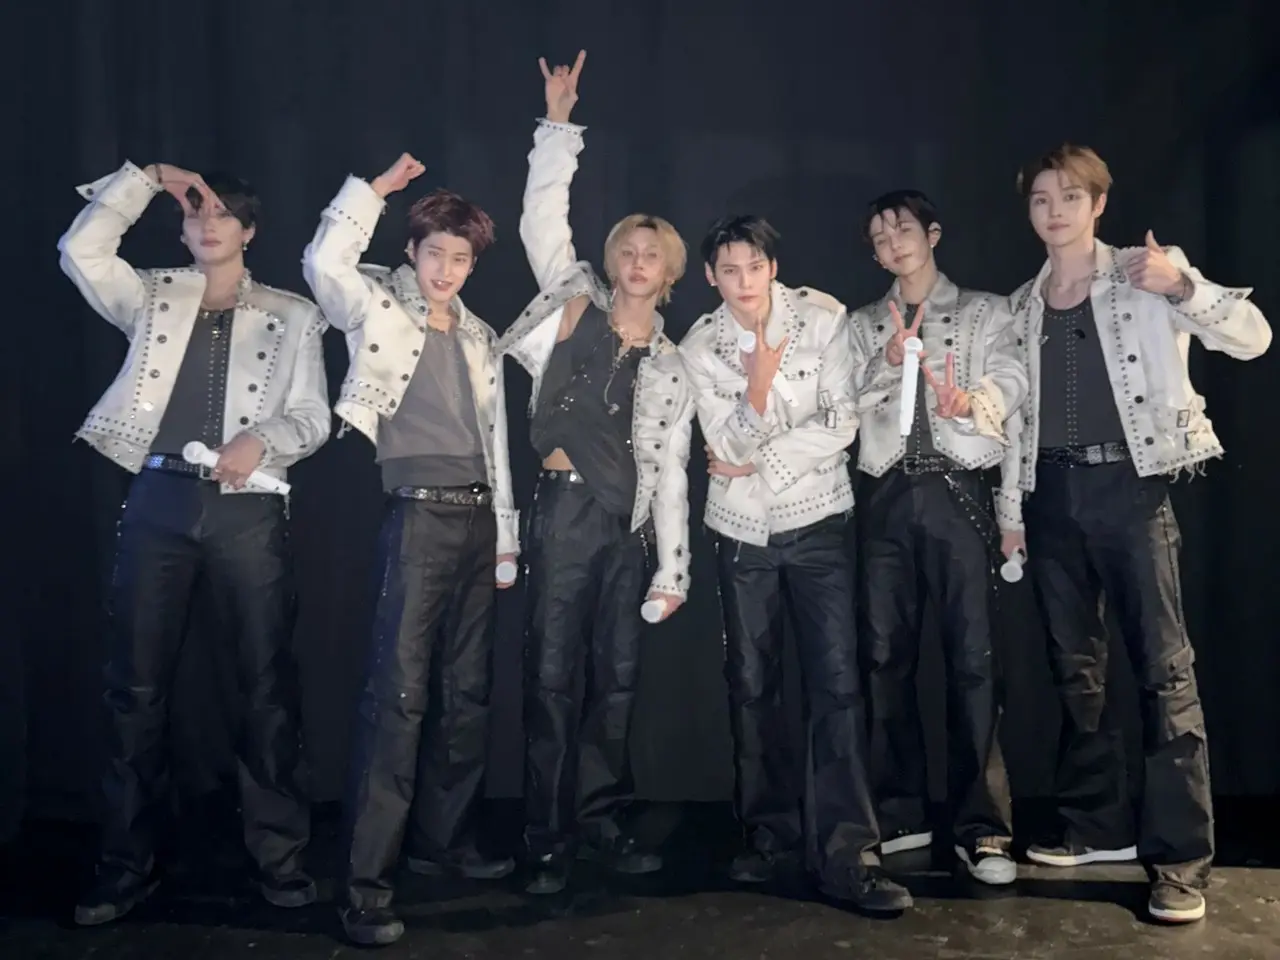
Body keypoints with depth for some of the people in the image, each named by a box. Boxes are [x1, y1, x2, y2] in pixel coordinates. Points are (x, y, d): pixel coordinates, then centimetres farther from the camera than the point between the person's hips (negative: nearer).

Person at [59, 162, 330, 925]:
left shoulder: (291, 315, 10)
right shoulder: (153, 299, 16)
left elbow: (312, 417, 3)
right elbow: (81, 250, 1)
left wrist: (260, 439, -17)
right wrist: (147, 178, 3)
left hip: (248, 509, -1)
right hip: (159, 503, 2)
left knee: (269, 685, 1)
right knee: (137, 686, 4)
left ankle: (281, 856, 12)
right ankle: (128, 865, 16)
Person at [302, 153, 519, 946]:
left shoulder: (481, 338, 17)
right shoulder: (378, 308, 2)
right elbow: (324, 263, -20)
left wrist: (506, 537, 15)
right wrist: (379, 188, -10)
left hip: (475, 517, 6)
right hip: (417, 516, -6)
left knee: (468, 690, 10)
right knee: (400, 692, -11)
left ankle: (446, 839, 25)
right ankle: (368, 880, -5)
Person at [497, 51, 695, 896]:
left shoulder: (672, 367, 14)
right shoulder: (575, 305, 8)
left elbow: (671, 473, 11)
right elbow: (544, 218, 2)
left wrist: (671, 570, 6)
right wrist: (560, 124, -3)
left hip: (630, 527, 4)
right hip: (568, 513, -3)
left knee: (617, 680, 8)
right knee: (554, 675, -3)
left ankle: (603, 822, 20)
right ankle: (549, 840, 6)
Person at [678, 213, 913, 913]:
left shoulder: (823, 317, -7)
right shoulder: (699, 349, -4)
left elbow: (841, 423, -11)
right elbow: (730, 447, -11)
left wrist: (757, 466, -12)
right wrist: (757, 382, -28)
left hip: (818, 521, -1)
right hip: (742, 531, 2)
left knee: (836, 681, -10)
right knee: (752, 685, 8)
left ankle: (845, 851, -5)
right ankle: (768, 831, 22)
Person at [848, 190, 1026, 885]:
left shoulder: (985, 312, 12)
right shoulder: (862, 326, 19)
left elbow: (1010, 380, -6)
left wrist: (976, 398, -28)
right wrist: (886, 362, -12)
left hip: (958, 490, -2)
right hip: (885, 496, 3)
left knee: (973, 656, -7)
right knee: (885, 655, 3)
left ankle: (980, 825, -1)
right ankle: (900, 815, 13)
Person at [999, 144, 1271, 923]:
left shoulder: (1146, 277, 1)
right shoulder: (1023, 306, 13)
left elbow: (1253, 338, -8)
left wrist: (1184, 285, -24)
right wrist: (1010, 509, 10)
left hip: (1131, 486, -4)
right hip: (1054, 492, 5)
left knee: (1165, 669, -6)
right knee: (1076, 667, 11)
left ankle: (1180, 859, 1)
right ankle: (1100, 825, 24)